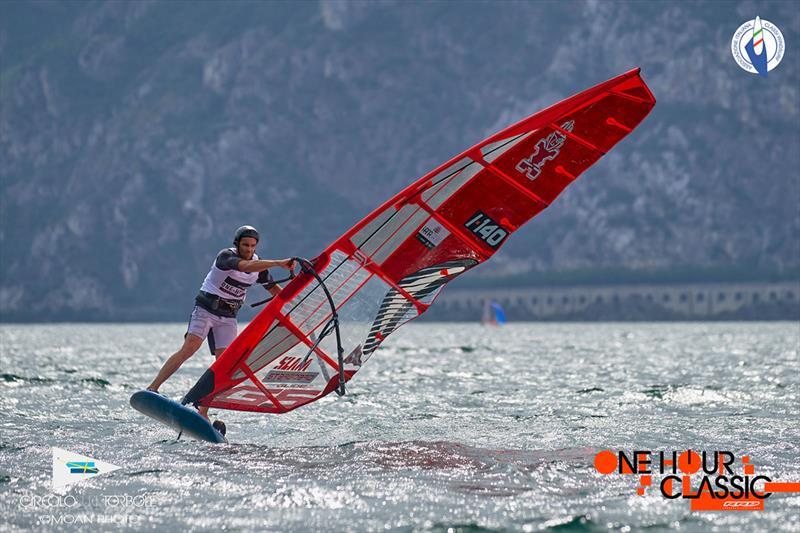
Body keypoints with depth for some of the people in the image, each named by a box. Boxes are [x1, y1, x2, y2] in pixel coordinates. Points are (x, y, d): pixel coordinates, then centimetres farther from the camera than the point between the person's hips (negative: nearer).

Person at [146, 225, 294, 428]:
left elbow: (275, 290, 16)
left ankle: (203, 412, -9)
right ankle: (152, 389, -23)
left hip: (228, 318, 6)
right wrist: (279, 263, -43)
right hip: (206, 310, -6)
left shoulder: (259, 265, 4)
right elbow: (246, 266, -36)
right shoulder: (226, 256, -17)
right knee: (189, 348, -24)